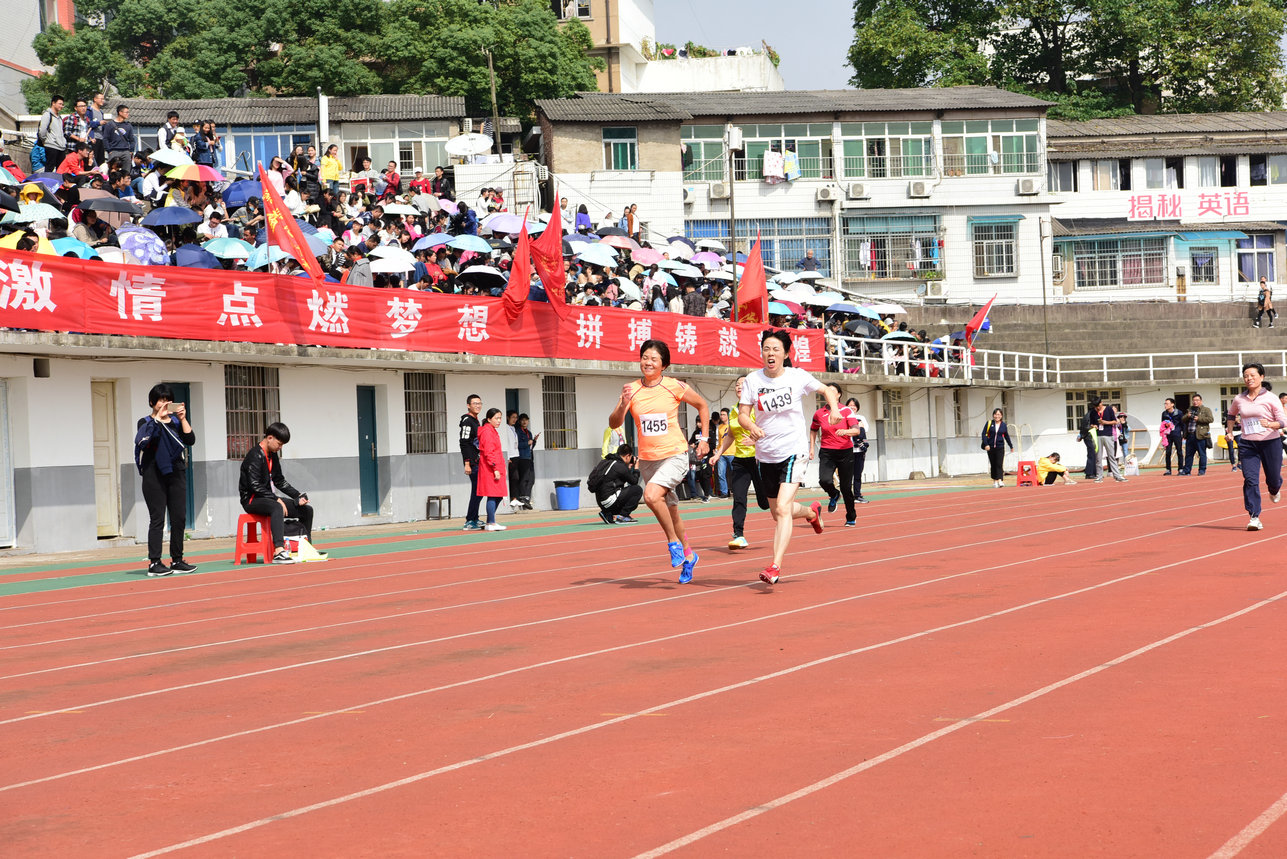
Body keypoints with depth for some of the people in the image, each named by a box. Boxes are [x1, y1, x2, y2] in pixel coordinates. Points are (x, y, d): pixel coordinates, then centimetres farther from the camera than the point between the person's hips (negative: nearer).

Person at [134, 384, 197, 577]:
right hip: (154, 474, -4)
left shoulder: (176, 421, 14)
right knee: (157, 518, -7)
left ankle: (177, 560, 10)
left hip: (176, 472, 4)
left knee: (179, 518, 3)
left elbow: (190, 440, 0)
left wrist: (183, 419, -9)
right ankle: (154, 563, -7)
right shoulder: (146, 422, 4)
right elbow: (143, 440, -18)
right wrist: (158, 418, -19)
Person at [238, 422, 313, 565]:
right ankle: (279, 552, -53)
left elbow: (280, 481, 21)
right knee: (277, 508, -41)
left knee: (307, 509, 7)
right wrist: (276, 499, -27)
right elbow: (255, 485, -24)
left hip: (268, 498, 10)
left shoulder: (273, 456, 13)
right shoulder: (255, 456, -16)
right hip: (251, 500, -10)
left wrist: (298, 496, 9)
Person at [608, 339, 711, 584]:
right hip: (647, 459, 4)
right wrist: (623, 404, -26)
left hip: (674, 455, -4)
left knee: (652, 495, -27)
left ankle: (674, 542, -7)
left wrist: (703, 438, 4)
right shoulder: (632, 389, -1)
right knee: (669, 510, 14)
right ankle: (688, 555, 33)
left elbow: (702, 405, 8)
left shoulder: (674, 387, -7)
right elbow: (614, 423, -7)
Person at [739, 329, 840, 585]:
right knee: (777, 512, 17)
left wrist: (834, 408, -13)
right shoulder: (753, 380, -2)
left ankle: (775, 566, -21)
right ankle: (812, 512, 50)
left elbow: (827, 389, 7)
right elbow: (742, 412, -1)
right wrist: (751, 426, -24)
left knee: (782, 509, -19)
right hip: (765, 454, 4)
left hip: (793, 450, -4)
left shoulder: (797, 376, -5)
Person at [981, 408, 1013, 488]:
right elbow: (984, 434, 0)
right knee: (993, 465, 7)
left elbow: (1007, 436, 18)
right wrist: (986, 444, -12)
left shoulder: (1003, 425, 5)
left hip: (1000, 448, -1)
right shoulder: (989, 423, 3)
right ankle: (994, 481, 17)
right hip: (990, 448, 1)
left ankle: (1000, 481, -20)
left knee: (999, 464, -12)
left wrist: (1011, 446, 24)